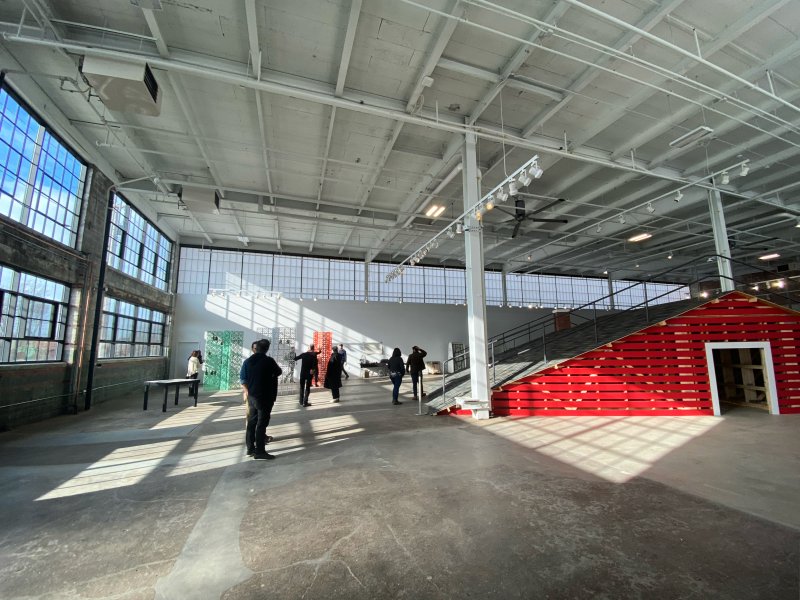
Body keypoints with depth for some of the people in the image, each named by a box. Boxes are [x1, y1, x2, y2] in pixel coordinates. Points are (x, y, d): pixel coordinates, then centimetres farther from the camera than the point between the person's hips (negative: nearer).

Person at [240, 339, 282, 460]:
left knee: (251, 423, 14)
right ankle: (259, 452, 1)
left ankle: (250, 448, 22)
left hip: (251, 396, 6)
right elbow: (279, 372, 3)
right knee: (261, 424, -2)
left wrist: (248, 392, 16)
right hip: (264, 397, -6)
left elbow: (243, 380, 5)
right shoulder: (268, 361, -13)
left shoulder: (248, 361, 3)